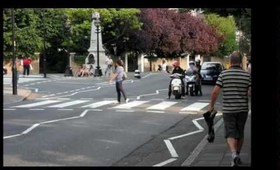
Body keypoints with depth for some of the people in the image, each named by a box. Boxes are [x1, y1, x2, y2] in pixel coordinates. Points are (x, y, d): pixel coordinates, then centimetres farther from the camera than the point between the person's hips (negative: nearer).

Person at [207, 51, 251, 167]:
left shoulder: (223, 74, -5)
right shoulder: (247, 75, -2)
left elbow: (215, 92, -9)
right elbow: (250, 93, -9)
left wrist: (211, 105, 3)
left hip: (228, 109, -2)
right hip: (243, 109, 2)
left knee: (230, 134, 0)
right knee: (240, 133, 18)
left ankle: (234, 154, -23)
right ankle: (237, 156, 30)